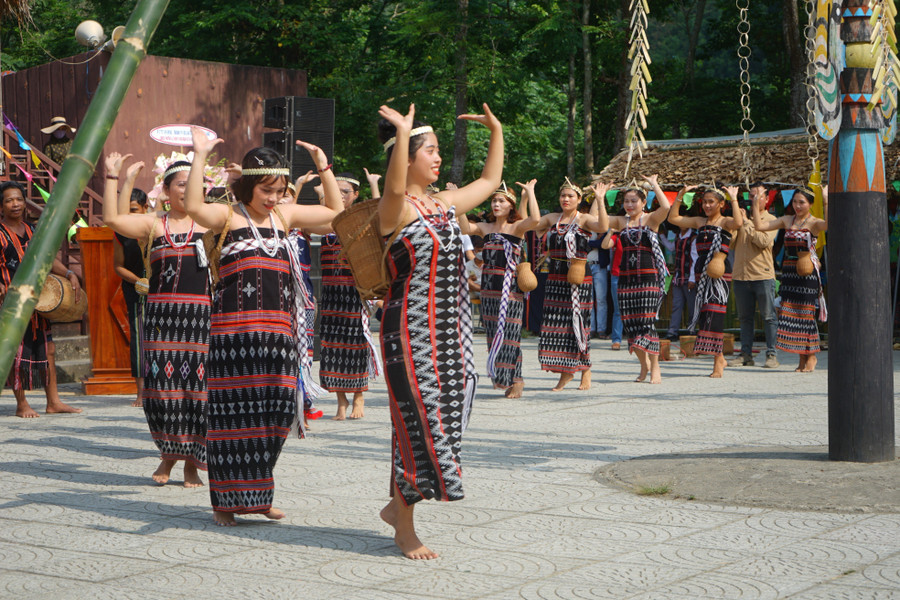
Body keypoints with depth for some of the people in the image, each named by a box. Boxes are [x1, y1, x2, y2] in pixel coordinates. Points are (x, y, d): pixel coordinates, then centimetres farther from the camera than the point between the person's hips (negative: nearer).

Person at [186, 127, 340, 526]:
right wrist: (200, 156, -20)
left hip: (278, 330, 5)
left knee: (275, 411, 6)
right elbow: (193, 207, -21)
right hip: (234, 330, -5)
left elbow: (335, 212, 23)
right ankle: (226, 500, 6)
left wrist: (323, 167, 16)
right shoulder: (228, 217, 0)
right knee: (233, 413, -3)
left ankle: (257, 495, 20)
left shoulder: (284, 215, 16)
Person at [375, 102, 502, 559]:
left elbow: (490, 181, 29)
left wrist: (497, 131, 27)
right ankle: (405, 528, 8)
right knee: (416, 420, -5)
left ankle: (398, 505, 26)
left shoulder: (445, 203, 15)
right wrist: (404, 132, -40)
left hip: (451, 329, 8)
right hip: (411, 329, -8)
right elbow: (394, 187, -34)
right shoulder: (396, 209, -10)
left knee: (447, 416, 10)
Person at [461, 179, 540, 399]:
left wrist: (530, 192, -14)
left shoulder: (516, 227, -2)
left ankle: (515, 380, 1)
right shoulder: (485, 228, 12)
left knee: (509, 333, -6)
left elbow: (535, 219, -21)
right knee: (493, 333, 7)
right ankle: (500, 377, 17)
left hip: (510, 288, -5)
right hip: (489, 288, 5)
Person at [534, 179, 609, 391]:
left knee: (577, 323, -4)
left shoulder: (583, 219, -2)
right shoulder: (551, 218, 13)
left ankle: (585, 370, 9)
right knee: (555, 324, 1)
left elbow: (603, 227, -20)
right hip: (555, 279, 4)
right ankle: (565, 373, 11)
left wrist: (600, 201, -28)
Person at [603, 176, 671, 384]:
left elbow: (665, 207, -17)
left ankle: (655, 368, -2)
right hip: (626, 278, 4)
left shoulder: (650, 219, 2)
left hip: (648, 277, -4)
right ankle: (644, 364, 20)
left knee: (648, 322, -10)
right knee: (630, 324, 4)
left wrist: (654, 184, -10)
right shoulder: (621, 222, 13)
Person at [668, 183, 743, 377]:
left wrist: (734, 199, -18)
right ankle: (720, 358, 16)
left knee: (714, 312, -12)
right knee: (704, 313, 5)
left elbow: (738, 223, -24)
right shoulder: (699, 222, 17)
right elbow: (673, 218, 17)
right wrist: (680, 196, 11)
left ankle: (718, 362, -9)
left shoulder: (725, 222, -1)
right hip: (701, 272, 6)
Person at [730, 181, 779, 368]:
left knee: (768, 316, -2)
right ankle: (746, 354, 13)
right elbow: (730, 243, 9)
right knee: (745, 317, 8)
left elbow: (764, 240, -15)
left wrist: (747, 223, -12)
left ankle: (771, 354, 2)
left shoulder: (771, 220, 3)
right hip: (741, 275, 4)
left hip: (763, 274, -4)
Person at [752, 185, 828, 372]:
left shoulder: (813, 223, -5)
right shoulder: (787, 220, 12)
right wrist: (756, 203, 4)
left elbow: (828, 224, -28)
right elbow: (759, 225, 9)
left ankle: (811, 355, 9)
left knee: (806, 313, -4)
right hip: (789, 271, 5)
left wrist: (826, 201, -28)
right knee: (789, 312, 2)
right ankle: (802, 357, 11)